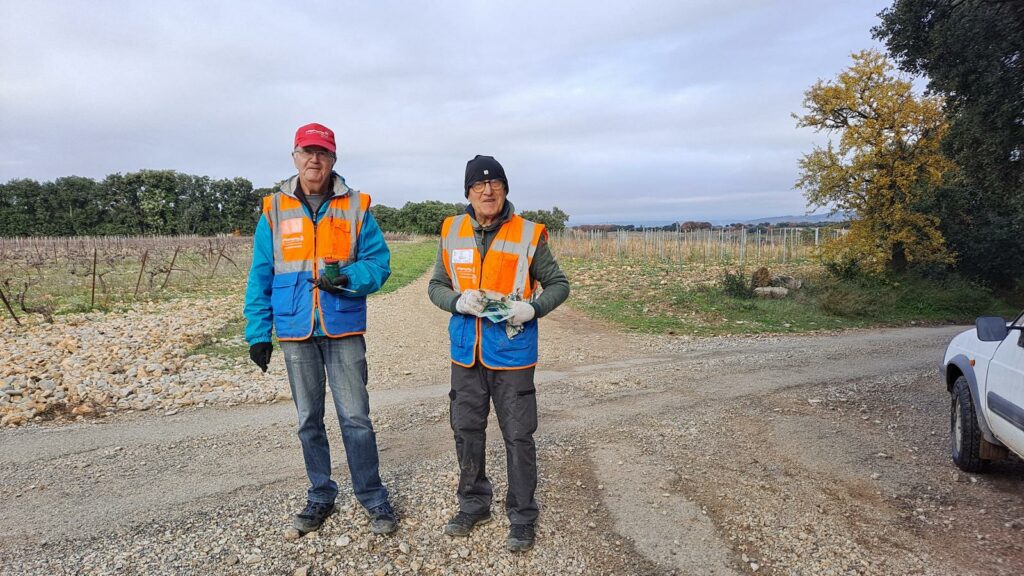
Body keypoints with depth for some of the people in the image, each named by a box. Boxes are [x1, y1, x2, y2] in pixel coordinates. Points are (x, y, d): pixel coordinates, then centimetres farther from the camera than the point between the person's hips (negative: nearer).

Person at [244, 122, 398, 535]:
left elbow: (379, 262, -2)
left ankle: (373, 498, 16)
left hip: (344, 330, -2)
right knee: (309, 420, 13)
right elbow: (260, 277, 4)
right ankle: (321, 497, 29)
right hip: (295, 331, 2)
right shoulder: (275, 210, 4)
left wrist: (346, 278, -21)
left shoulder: (355, 207, 0)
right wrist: (257, 333, 1)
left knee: (355, 417, 1)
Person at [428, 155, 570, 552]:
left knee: (518, 437, 5)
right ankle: (474, 504, 34)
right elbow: (436, 286, 8)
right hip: (466, 353, 3)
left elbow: (558, 284, 2)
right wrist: (459, 302, -13)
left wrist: (532, 308, -17)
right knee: (467, 431, 14)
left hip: (512, 353, -3)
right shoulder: (452, 232, 2)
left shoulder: (529, 235, -6)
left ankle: (522, 517, 22)